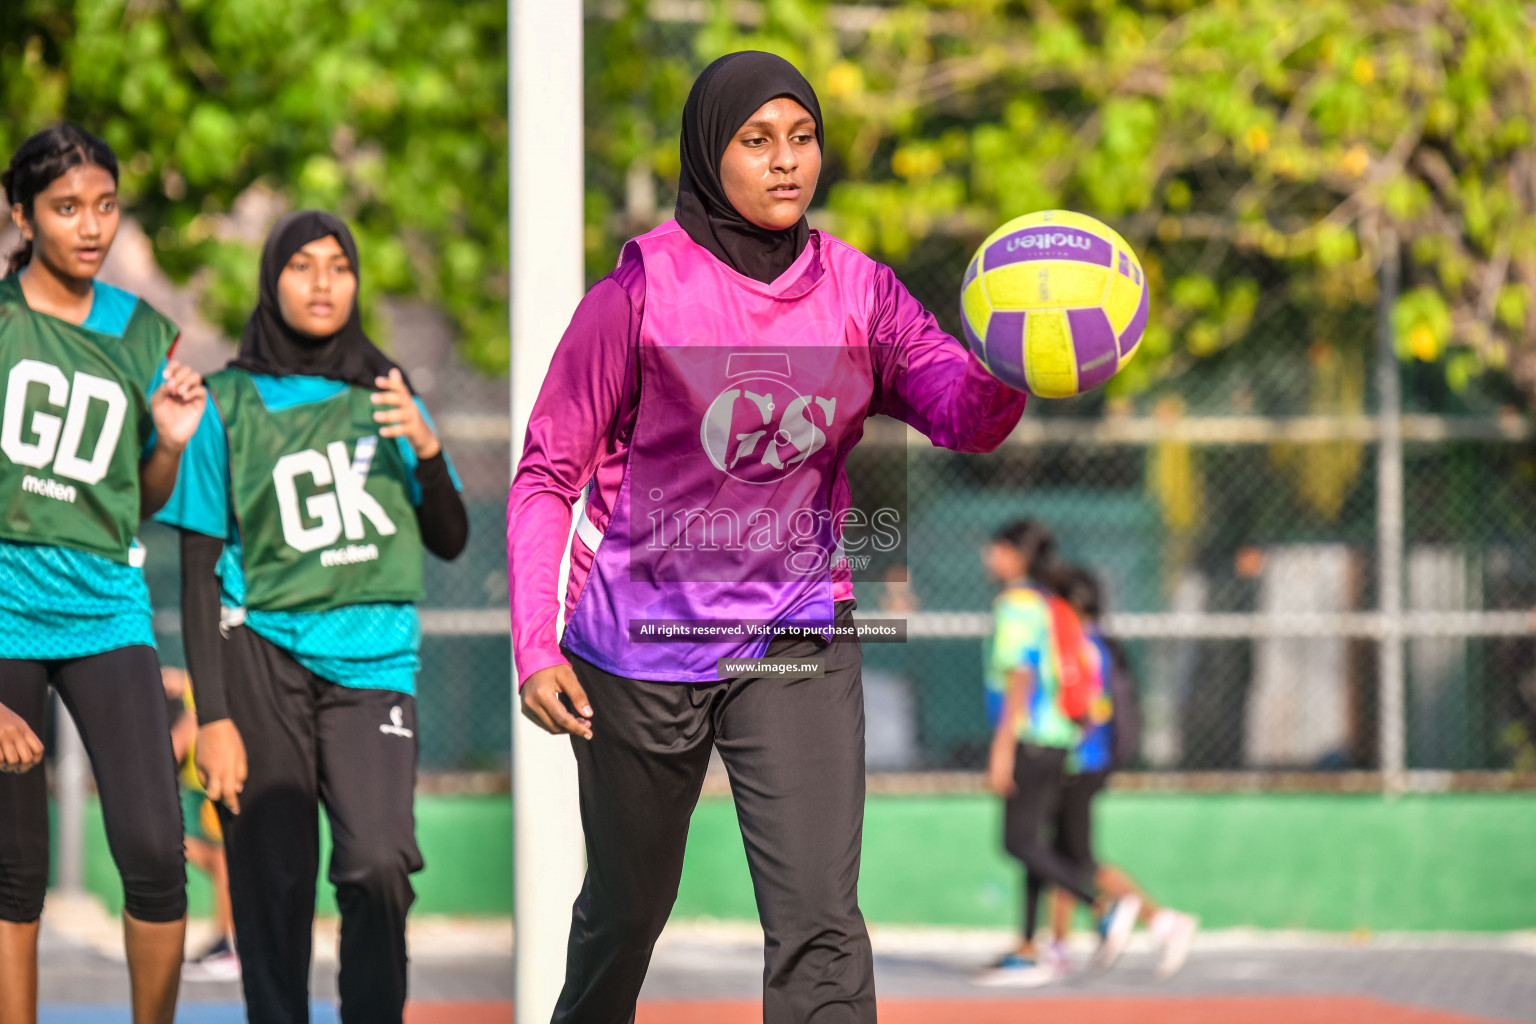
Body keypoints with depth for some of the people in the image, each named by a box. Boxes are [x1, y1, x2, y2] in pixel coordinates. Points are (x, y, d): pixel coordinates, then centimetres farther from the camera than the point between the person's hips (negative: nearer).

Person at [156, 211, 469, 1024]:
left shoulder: (385, 398, 14)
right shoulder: (228, 405, 5)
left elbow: (449, 542, 16)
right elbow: (201, 572, 2)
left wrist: (426, 448, -4)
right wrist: (212, 715, -6)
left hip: (373, 660, 1)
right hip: (261, 657, -1)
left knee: (378, 862, -19)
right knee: (275, 884, -3)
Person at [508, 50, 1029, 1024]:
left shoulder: (855, 288, -2)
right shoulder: (641, 290, -11)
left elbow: (961, 411, -16)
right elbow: (548, 472, -6)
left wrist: (1011, 369, -40)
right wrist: (535, 646, -14)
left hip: (796, 642, 2)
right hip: (642, 643, -2)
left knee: (821, 923, -12)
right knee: (627, 910, 15)